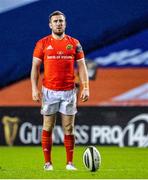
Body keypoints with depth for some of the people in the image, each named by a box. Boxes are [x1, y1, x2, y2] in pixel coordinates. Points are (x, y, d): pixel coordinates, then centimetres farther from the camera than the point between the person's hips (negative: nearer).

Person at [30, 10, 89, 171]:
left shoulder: (74, 43, 6)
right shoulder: (42, 43, 2)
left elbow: (81, 66, 6)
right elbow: (35, 67, 3)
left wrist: (85, 87, -4)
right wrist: (34, 88, -7)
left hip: (68, 92, 1)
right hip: (49, 91, -1)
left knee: (69, 129, 1)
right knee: (47, 128, 1)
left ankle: (70, 163, 7)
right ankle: (47, 162, 8)